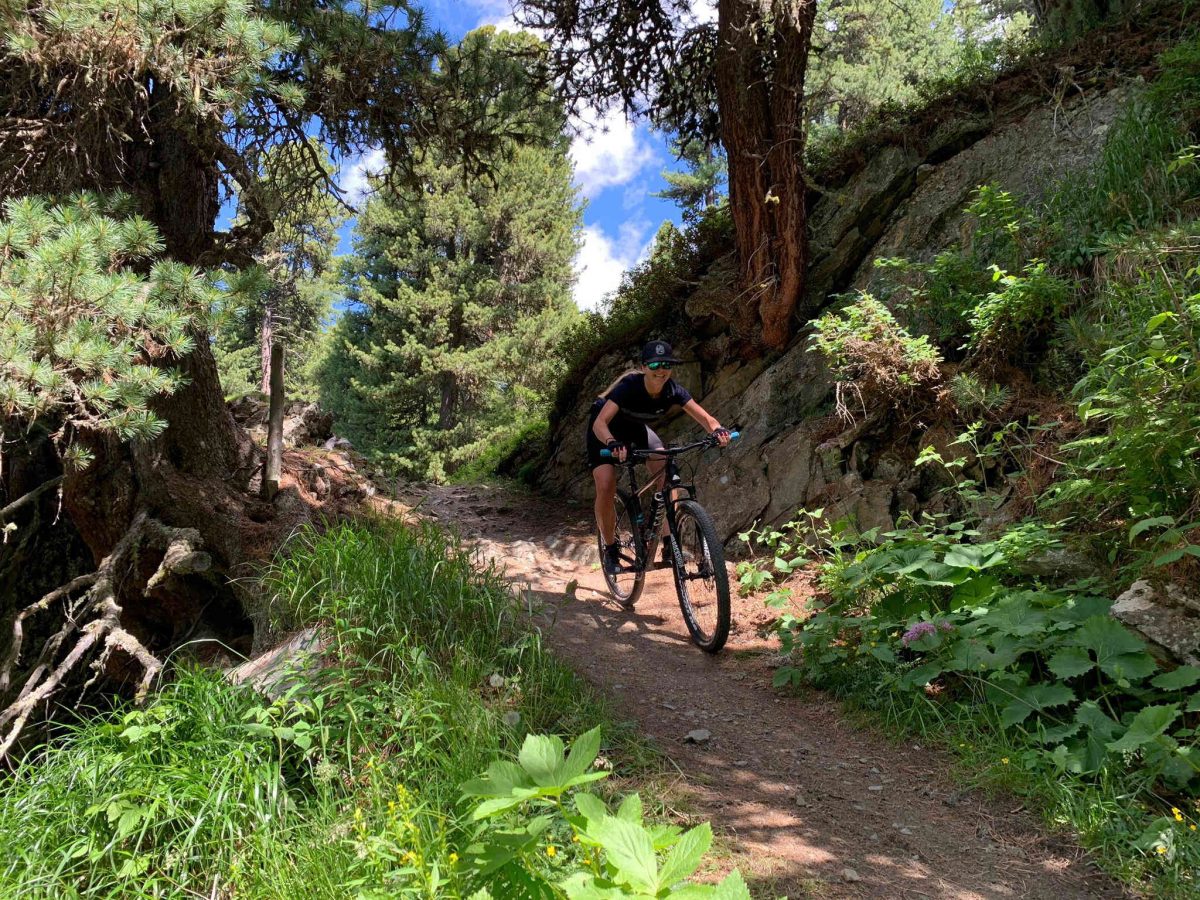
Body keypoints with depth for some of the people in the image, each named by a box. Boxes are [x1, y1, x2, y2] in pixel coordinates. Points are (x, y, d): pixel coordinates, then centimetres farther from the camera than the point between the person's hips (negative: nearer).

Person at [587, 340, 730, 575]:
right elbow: (600, 423, -45)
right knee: (606, 487, -21)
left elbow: (704, 417, -24)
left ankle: (669, 545, -11)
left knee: (667, 477, -18)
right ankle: (610, 549, -1)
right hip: (606, 431, -4)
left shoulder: (673, 390, -24)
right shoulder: (629, 386, -37)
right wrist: (613, 443, -65)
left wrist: (717, 430, -47)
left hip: (637, 428, 4)